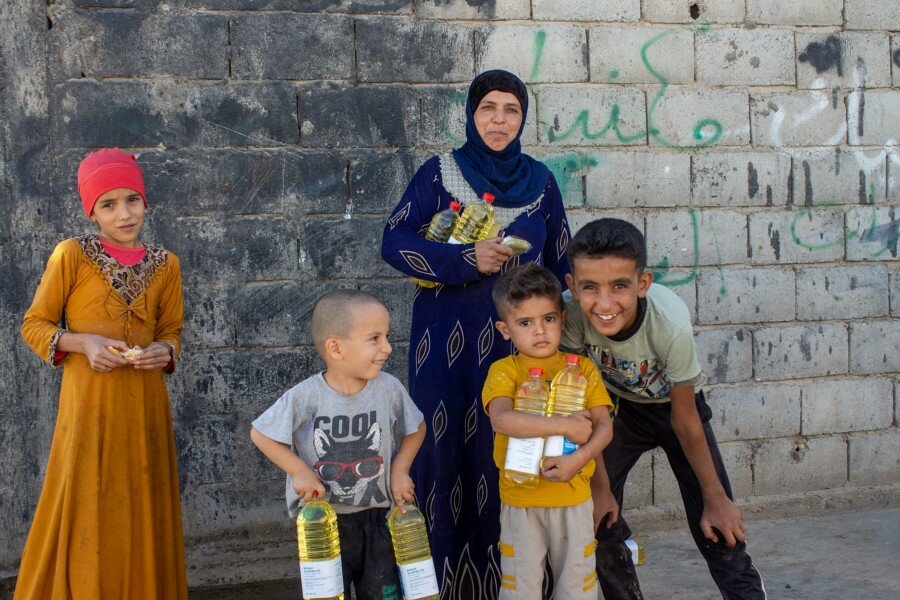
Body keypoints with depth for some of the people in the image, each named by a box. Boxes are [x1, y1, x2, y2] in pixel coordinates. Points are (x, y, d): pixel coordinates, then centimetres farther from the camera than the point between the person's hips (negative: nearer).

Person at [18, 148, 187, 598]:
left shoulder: (165, 265, 7)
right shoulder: (71, 255, -4)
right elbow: (34, 325, 2)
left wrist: (164, 351, -4)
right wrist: (83, 343, -15)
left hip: (145, 407, 3)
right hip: (89, 407, -3)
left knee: (142, 520, 8)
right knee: (87, 520, -1)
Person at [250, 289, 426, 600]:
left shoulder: (389, 389, -10)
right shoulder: (306, 397, -18)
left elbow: (416, 428, 8)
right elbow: (260, 434, -6)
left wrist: (399, 470, -2)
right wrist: (299, 471, -12)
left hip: (376, 517, 2)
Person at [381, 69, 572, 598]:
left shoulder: (540, 180, 9)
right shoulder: (440, 173, 2)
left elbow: (560, 263, 13)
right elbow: (394, 242, -5)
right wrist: (465, 260, -16)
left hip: (516, 338, 2)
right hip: (448, 341, -2)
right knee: (448, 449, -3)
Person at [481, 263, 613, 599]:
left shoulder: (582, 368, 3)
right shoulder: (504, 371, -6)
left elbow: (604, 426, -4)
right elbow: (501, 420, -24)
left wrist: (579, 459, -23)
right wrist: (564, 426, -27)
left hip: (573, 496, 2)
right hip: (520, 498, -2)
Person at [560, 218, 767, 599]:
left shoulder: (671, 323, -37)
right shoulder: (571, 315, -32)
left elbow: (684, 419, -22)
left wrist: (715, 499, -12)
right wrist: (600, 486, -13)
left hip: (674, 405, -2)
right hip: (620, 407, 2)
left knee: (717, 528, -8)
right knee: (598, 516, -7)